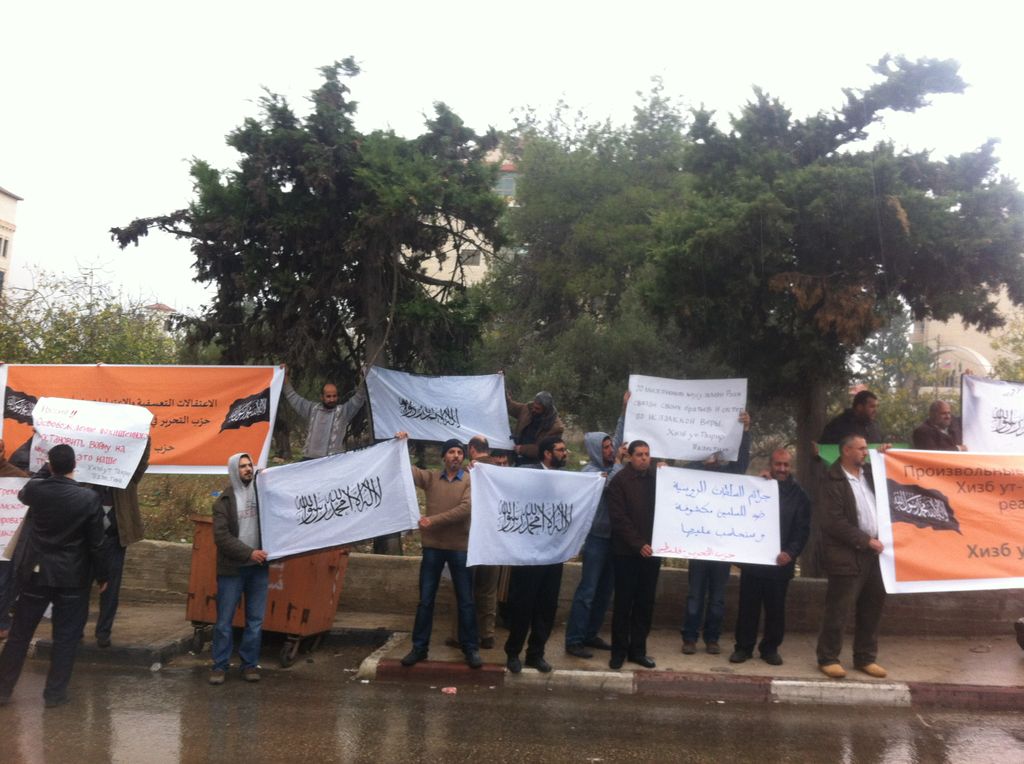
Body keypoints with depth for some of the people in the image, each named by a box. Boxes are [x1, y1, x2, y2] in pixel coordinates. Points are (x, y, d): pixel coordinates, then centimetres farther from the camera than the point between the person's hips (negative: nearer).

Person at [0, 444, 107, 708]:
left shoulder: (36, 489, -9)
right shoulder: (89, 498, -14)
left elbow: (22, 494, 19)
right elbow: (96, 543, -8)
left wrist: (45, 469, 25)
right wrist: (101, 575, 4)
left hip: (36, 572, 2)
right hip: (72, 577, -2)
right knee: (66, 637, 8)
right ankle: (54, 693, 13)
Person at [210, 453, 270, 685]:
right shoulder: (224, 501, -2)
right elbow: (221, 537, -9)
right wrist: (249, 553, -17)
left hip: (259, 567, 3)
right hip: (231, 568, -3)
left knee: (255, 620, 7)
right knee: (224, 621, 3)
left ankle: (250, 664, 18)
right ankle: (220, 666, 15)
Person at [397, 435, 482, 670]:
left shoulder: (470, 481, -2)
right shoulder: (430, 478, 7)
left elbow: (464, 509, -15)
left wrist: (433, 520, -19)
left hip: (460, 547, -2)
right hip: (433, 546, 2)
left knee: (465, 600, 6)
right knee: (426, 600, 8)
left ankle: (471, 648, 17)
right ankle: (420, 647, 18)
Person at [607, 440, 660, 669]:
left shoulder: (656, 479, 9)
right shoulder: (619, 481, -5)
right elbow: (619, 518, -11)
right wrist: (638, 544, -18)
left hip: (650, 550, 4)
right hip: (626, 551, -4)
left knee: (645, 603, 7)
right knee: (623, 602, 2)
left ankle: (637, 650, 16)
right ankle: (619, 651, 11)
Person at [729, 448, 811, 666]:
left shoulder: (798, 495, 4)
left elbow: (802, 530, -2)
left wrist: (790, 552, -16)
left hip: (780, 563, 0)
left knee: (775, 609, 8)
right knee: (748, 606, 5)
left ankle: (770, 648, 21)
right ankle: (743, 646, 15)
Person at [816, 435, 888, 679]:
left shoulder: (869, 473, 10)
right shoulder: (834, 483, -10)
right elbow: (835, 523, -15)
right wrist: (865, 541, -14)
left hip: (873, 553, 7)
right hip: (847, 556, -7)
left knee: (872, 609, 14)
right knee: (838, 611, 0)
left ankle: (865, 658, 26)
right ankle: (828, 659, 12)